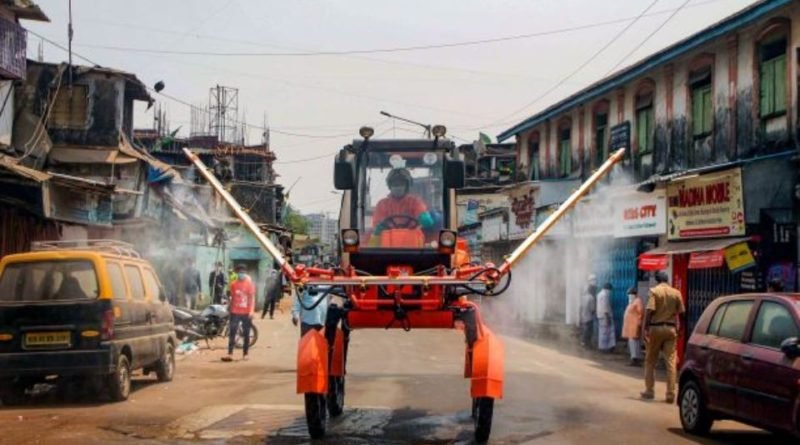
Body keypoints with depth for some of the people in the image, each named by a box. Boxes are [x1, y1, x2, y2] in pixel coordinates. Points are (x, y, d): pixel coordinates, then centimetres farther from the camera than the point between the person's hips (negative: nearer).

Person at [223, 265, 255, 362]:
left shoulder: (250, 283, -3)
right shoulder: (233, 284, 7)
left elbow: (252, 298, -6)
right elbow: (232, 298, 15)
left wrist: (251, 311, -14)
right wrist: (230, 310, 14)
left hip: (246, 313, -2)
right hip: (235, 312, 2)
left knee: (246, 334, 5)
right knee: (232, 333, -7)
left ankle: (245, 354, 14)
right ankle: (230, 354, -11)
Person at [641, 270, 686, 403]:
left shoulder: (654, 291, -6)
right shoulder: (676, 293, 4)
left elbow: (649, 311, -15)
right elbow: (681, 312, 3)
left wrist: (646, 328, -14)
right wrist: (678, 327, 14)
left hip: (656, 327, -2)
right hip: (671, 329, 2)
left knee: (650, 361, 10)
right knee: (671, 361, 2)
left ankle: (649, 391, 13)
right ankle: (670, 394, -1)